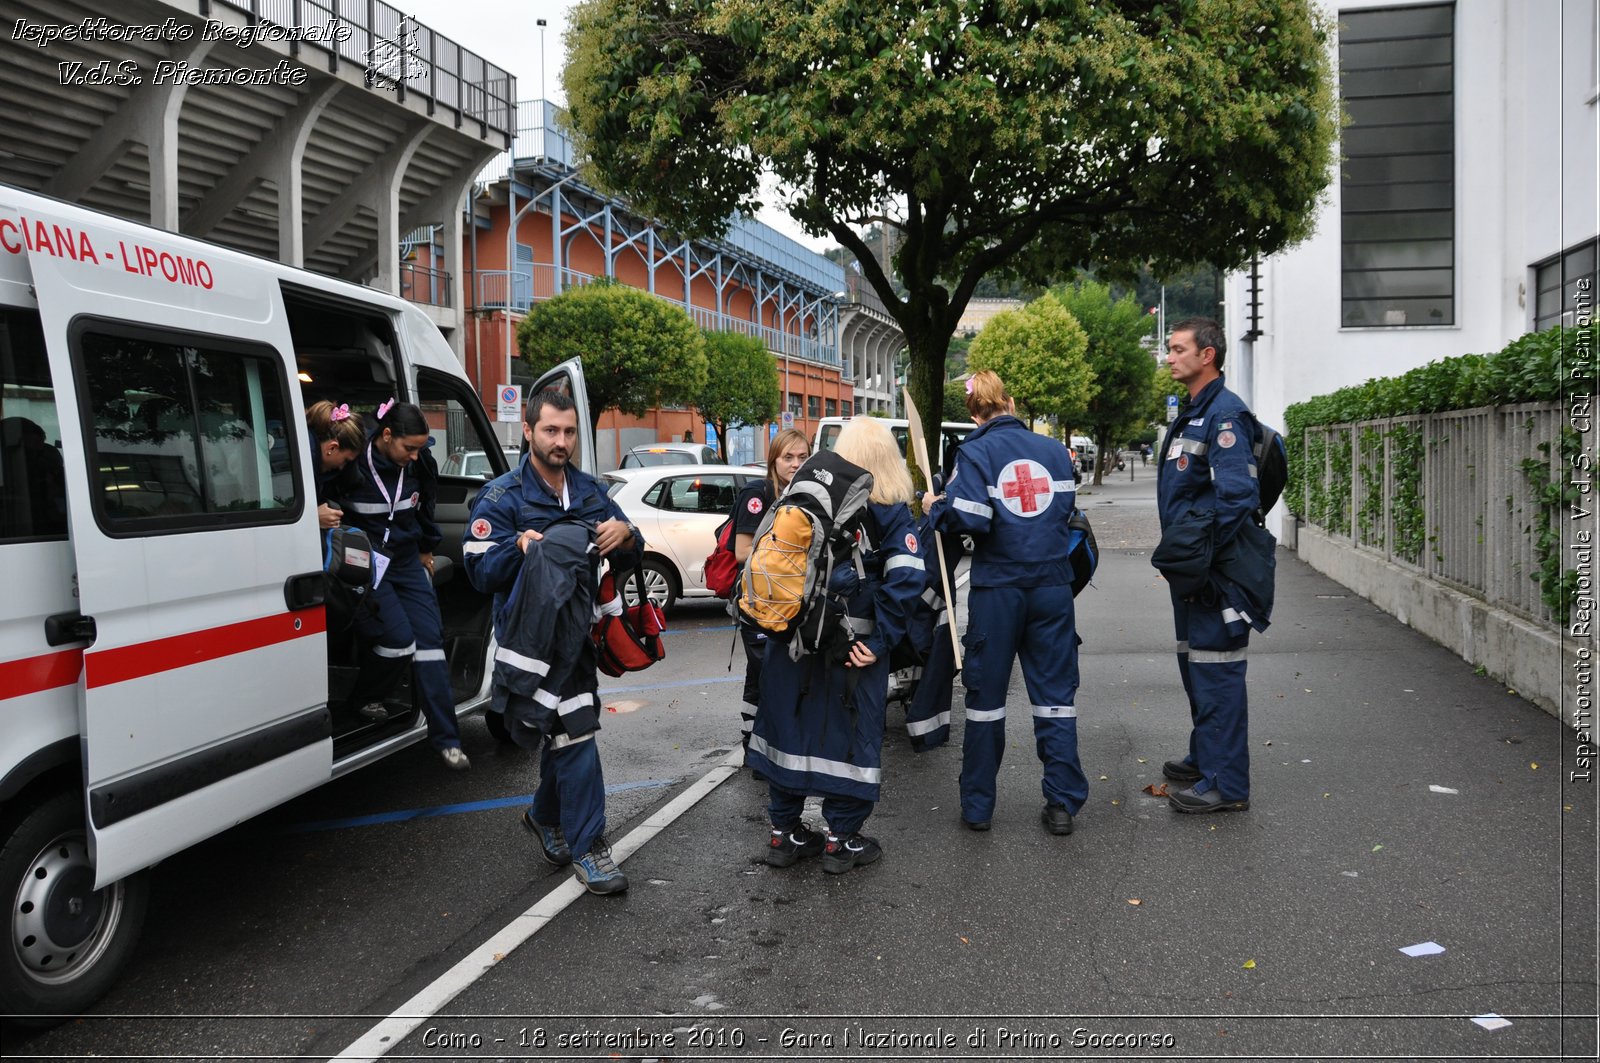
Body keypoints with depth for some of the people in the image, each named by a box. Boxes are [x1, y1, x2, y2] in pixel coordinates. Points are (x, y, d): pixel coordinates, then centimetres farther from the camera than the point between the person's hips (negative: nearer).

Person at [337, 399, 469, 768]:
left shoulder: (419, 463, -2)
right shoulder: (353, 464, -19)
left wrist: (426, 550, 25)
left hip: (406, 560, 5)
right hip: (366, 563, -5)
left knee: (429, 637, -1)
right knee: (398, 638, -16)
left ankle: (445, 739, 2)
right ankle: (365, 698, 19)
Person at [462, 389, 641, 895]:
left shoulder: (591, 492, 12)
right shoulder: (502, 497, -4)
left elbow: (630, 559, 12)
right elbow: (481, 571, -9)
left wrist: (626, 535, -10)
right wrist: (520, 546, -26)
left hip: (577, 631, 6)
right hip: (530, 637, -6)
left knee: (565, 734, 18)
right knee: (573, 731, -12)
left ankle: (546, 817, 41)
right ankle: (588, 847, -4)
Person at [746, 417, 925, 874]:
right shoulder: (892, 511, -5)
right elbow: (906, 576, -16)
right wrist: (880, 641, -14)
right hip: (852, 646, -3)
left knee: (790, 727, 14)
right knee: (851, 734, 9)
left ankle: (783, 834, 24)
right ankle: (841, 840, 16)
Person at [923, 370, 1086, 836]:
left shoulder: (975, 452, -8)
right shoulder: (1054, 450, 6)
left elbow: (970, 519, -19)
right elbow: (1066, 509, 14)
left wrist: (936, 508, -1)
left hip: (997, 587, -3)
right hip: (1051, 584, 3)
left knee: (986, 697, 8)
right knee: (1055, 693, 9)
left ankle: (977, 807, 15)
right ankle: (1062, 804, 10)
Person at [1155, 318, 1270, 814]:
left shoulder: (1225, 415, -16)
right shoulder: (1191, 413, 16)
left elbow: (1238, 496, -26)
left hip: (1213, 571, -11)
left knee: (1215, 671, -6)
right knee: (1195, 664, 20)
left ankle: (1226, 784, 1)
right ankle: (1205, 758, 34)